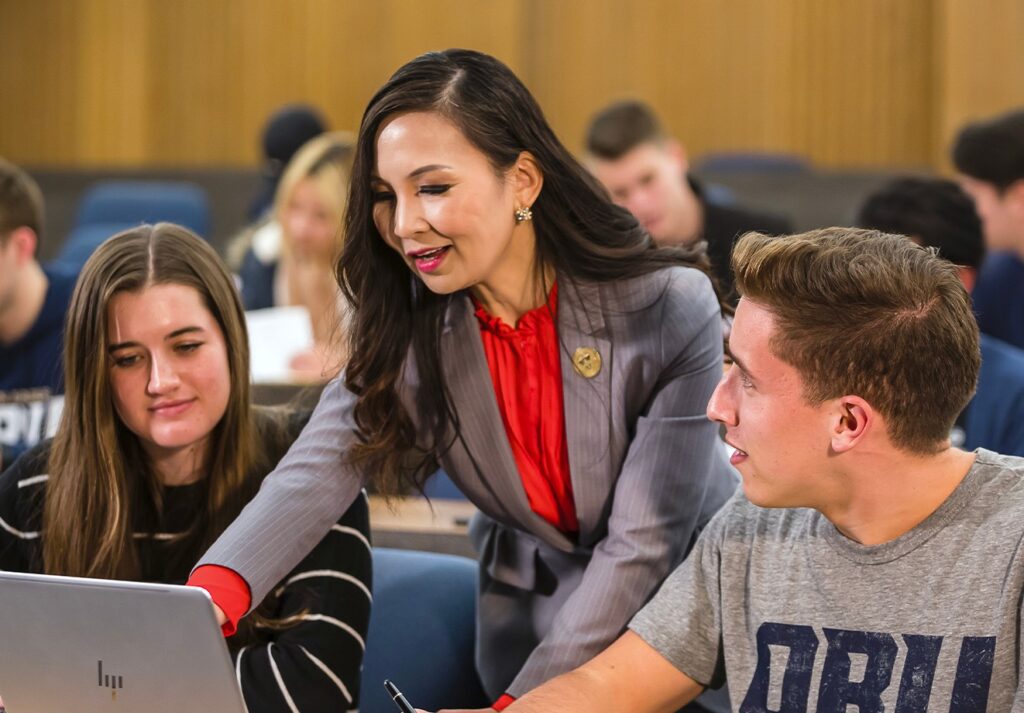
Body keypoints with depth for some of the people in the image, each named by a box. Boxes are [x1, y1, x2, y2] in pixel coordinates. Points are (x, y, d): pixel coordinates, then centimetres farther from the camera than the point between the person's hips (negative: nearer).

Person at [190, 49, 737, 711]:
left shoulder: (671, 309, -25)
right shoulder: (405, 326, -13)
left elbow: (645, 543, -24)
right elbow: (319, 471, -27)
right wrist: (211, 596, -46)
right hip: (530, 600, 3)